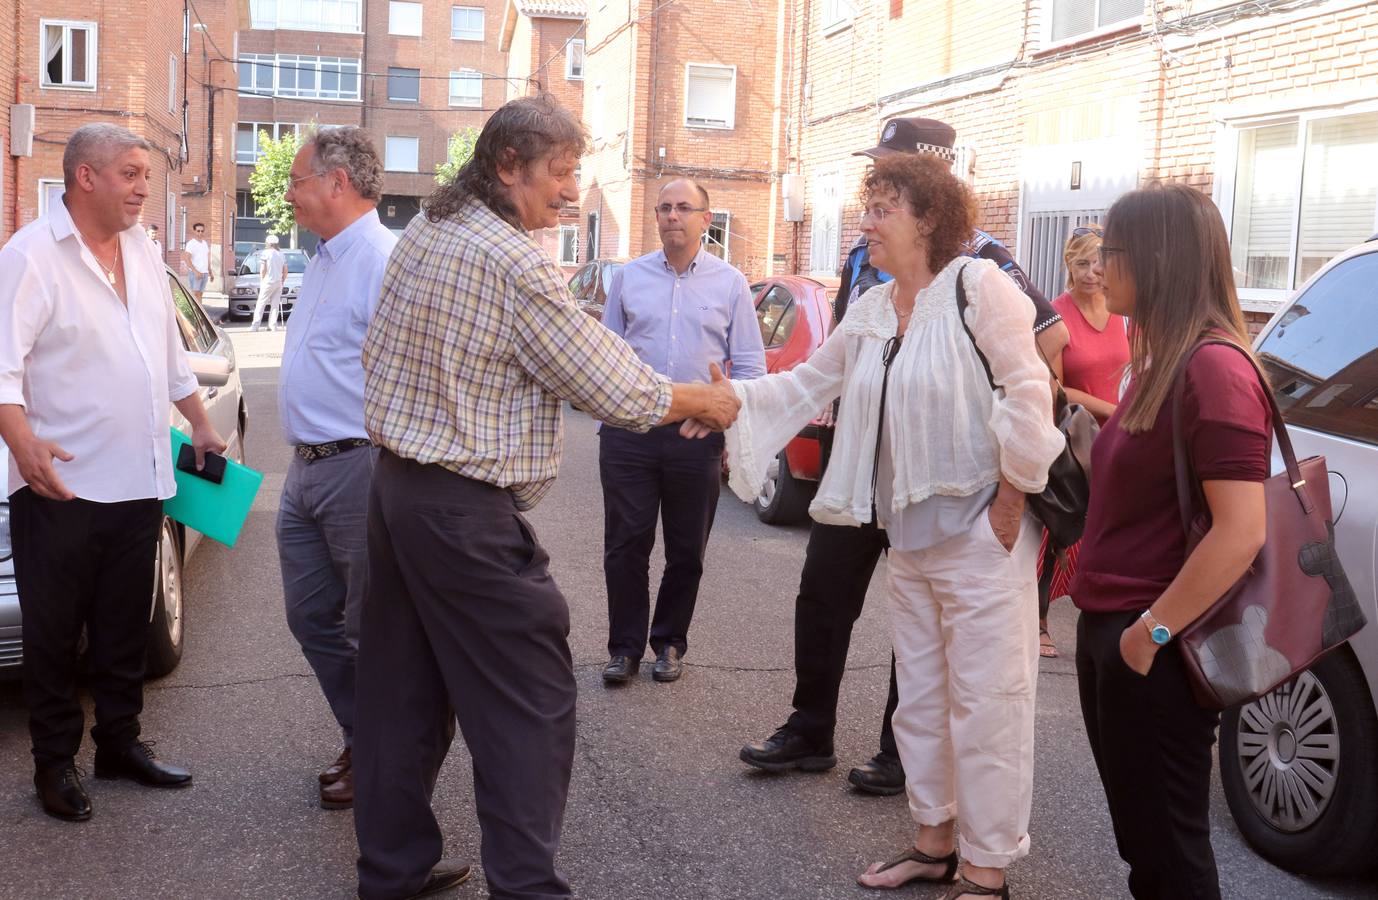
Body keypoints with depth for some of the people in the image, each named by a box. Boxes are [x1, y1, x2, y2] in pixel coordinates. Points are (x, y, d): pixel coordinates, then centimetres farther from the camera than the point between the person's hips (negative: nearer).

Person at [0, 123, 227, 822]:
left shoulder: (141, 250, 13)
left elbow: (171, 352, 23)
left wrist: (200, 425, 22)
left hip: (138, 482, 7)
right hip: (61, 487, -7)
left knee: (124, 630, 15)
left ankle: (120, 743, 28)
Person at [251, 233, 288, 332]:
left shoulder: (265, 253, -5)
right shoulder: (281, 255, 12)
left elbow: (262, 270, -9)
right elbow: (285, 271, 12)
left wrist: (261, 281, 2)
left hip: (268, 282, -5)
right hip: (278, 283, 5)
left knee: (260, 304, -2)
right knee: (275, 305, 7)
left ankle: (255, 326, -7)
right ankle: (273, 326, 3)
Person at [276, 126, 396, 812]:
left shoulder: (384, 261, -16)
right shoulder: (323, 261, 16)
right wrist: (305, 459, 22)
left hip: (359, 470, -10)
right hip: (306, 471, 10)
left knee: (372, 629, 3)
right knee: (312, 618, 16)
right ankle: (362, 741, 31)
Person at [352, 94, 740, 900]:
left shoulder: (422, 235, 10)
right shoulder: (517, 261, -17)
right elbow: (609, 387, -14)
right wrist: (707, 403, 0)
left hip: (395, 482, 9)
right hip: (468, 511, -9)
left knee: (405, 687, 15)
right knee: (533, 700, 0)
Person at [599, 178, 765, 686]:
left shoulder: (729, 283, 5)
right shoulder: (629, 277, 8)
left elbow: (750, 367, 5)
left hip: (698, 434, 0)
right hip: (628, 429, 1)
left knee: (686, 551, 9)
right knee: (625, 545, 3)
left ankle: (669, 643, 25)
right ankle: (625, 647, 15)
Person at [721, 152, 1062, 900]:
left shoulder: (977, 285, -12)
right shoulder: (870, 312, 11)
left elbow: (1027, 393, -15)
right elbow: (805, 385, 14)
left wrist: (1010, 497, -14)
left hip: (979, 536, -8)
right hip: (908, 536, 8)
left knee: (984, 703, -1)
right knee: (920, 697, 16)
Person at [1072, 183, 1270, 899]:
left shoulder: (1213, 370, -19)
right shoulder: (1163, 365, 12)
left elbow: (1240, 534, -25)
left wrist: (1151, 629, -19)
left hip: (1154, 649, -9)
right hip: (1109, 631, 9)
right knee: (1140, 837, 19)